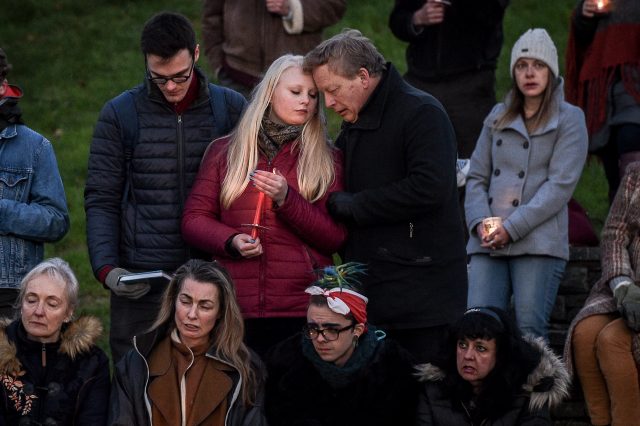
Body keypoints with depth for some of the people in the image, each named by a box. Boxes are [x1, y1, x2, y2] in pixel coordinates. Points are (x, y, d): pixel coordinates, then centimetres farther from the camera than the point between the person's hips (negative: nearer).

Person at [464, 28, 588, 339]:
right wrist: (480, 223, -4)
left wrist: (511, 228, -12)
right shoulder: (498, 117, 19)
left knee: (530, 334, -9)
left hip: (538, 243, -4)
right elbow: (476, 177, 16)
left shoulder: (569, 120, 5)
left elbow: (560, 185, -5)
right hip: (488, 243, 4)